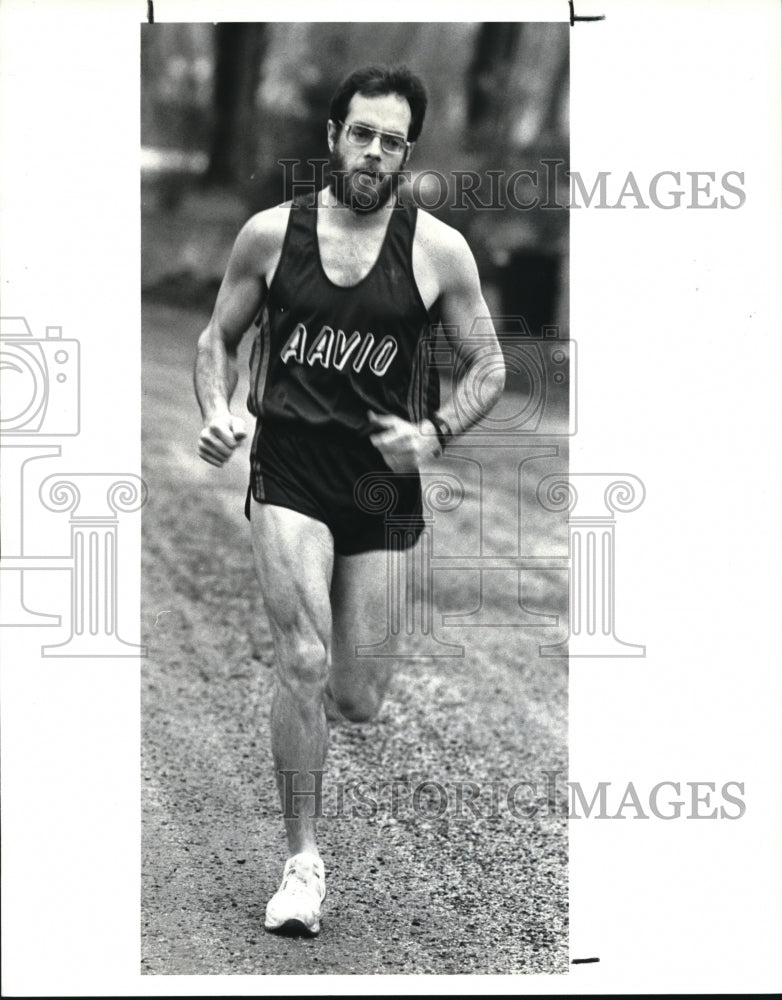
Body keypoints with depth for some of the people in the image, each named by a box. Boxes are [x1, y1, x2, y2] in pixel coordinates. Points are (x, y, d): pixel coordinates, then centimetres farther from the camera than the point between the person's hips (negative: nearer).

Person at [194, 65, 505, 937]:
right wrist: (216, 412, -6)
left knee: (358, 700, 4)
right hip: (288, 470, -1)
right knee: (303, 660, -17)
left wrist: (432, 435, -11)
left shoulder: (438, 250, -1)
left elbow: (487, 367, 6)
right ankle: (302, 859, -5)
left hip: (382, 477, 1)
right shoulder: (271, 234, 1)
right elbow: (218, 337, 13)